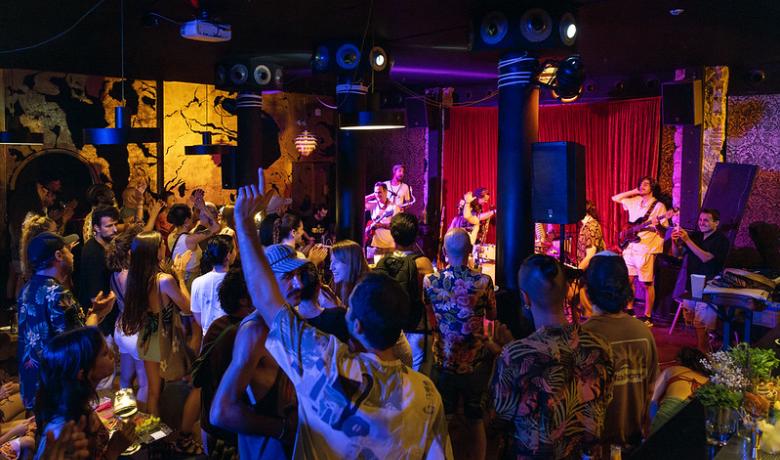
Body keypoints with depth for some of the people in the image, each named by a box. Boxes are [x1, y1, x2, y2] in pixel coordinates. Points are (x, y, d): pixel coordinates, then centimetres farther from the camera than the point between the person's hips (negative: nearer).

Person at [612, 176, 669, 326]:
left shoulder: (659, 206, -6)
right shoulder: (634, 201, 12)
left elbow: (663, 231, -8)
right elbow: (615, 198, 16)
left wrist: (657, 225, -31)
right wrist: (634, 191, 9)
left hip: (646, 250, -6)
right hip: (630, 248, 6)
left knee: (647, 284, -1)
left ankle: (648, 317, 7)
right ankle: (630, 310, 27)